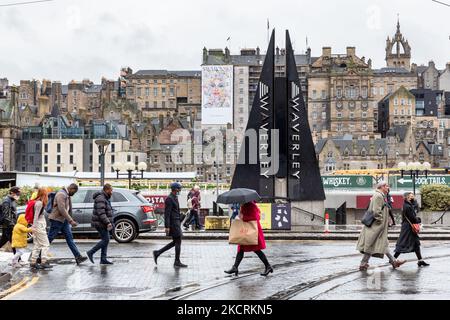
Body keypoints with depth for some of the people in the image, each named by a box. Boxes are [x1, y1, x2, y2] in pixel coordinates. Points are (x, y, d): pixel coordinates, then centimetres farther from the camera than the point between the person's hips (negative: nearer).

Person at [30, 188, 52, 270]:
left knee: (37, 245, 11)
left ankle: (33, 262, 12)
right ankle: (44, 262, -8)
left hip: (37, 227, 9)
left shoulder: (37, 202, 14)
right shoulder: (40, 203, -14)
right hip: (39, 227, -9)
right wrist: (34, 227, -17)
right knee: (45, 244, -6)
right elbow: (36, 216, -17)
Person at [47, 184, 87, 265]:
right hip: (57, 219, -9)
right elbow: (62, 209, -25)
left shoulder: (67, 195, 14)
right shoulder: (61, 194, -18)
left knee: (69, 238, 3)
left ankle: (78, 257, -1)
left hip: (64, 220, 9)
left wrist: (71, 220, 18)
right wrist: (71, 220, -27)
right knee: (49, 238, -1)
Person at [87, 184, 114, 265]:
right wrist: (108, 222, -27)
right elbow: (101, 213, -25)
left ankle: (103, 259, 6)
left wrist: (108, 223, 19)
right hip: (100, 224, -10)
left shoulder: (105, 198, 16)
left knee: (105, 240, 6)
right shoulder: (100, 199, -17)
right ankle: (91, 253, -1)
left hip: (103, 224, 10)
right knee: (105, 240, -10)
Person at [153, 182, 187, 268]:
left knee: (175, 242, 12)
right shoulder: (169, 199, -14)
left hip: (176, 223, 10)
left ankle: (157, 253, 16)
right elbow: (167, 213, -19)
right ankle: (177, 262, 3)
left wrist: (179, 222, 23)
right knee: (178, 242, -5)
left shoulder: (175, 198, 16)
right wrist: (167, 226, -22)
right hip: (173, 223, -10)